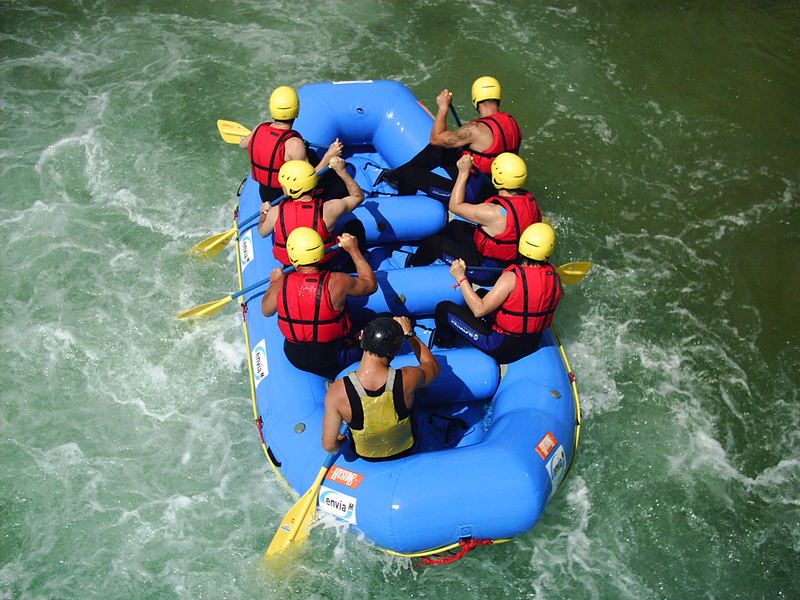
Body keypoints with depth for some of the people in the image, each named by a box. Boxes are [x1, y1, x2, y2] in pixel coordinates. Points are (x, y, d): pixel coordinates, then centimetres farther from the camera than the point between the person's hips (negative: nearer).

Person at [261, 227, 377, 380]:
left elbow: (266, 311, 4)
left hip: (294, 357, 4)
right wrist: (354, 250, 2)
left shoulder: (281, 284, -18)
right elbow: (371, 284, -5)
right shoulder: (337, 282, -25)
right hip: (331, 361, -4)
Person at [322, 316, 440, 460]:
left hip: (366, 457, 0)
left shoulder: (338, 391, -35)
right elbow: (433, 367, -8)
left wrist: (342, 441, 0)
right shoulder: (408, 379, -34)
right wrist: (409, 334, -2)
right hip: (404, 452, 0)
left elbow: (329, 446, -23)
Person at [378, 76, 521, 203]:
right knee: (436, 149, 16)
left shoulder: (476, 130, -26)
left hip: (474, 194, -9)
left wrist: (443, 107, -4)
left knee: (410, 174, 1)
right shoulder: (513, 123, -1)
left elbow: (436, 138, -15)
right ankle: (397, 174, 28)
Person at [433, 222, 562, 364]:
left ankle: (442, 342, 31)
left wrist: (461, 278, -19)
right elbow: (559, 296, 15)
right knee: (481, 293, 25)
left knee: (444, 308, 1)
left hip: (501, 348, -7)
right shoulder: (554, 275, -10)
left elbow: (479, 310, -26)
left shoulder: (512, 278, -28)